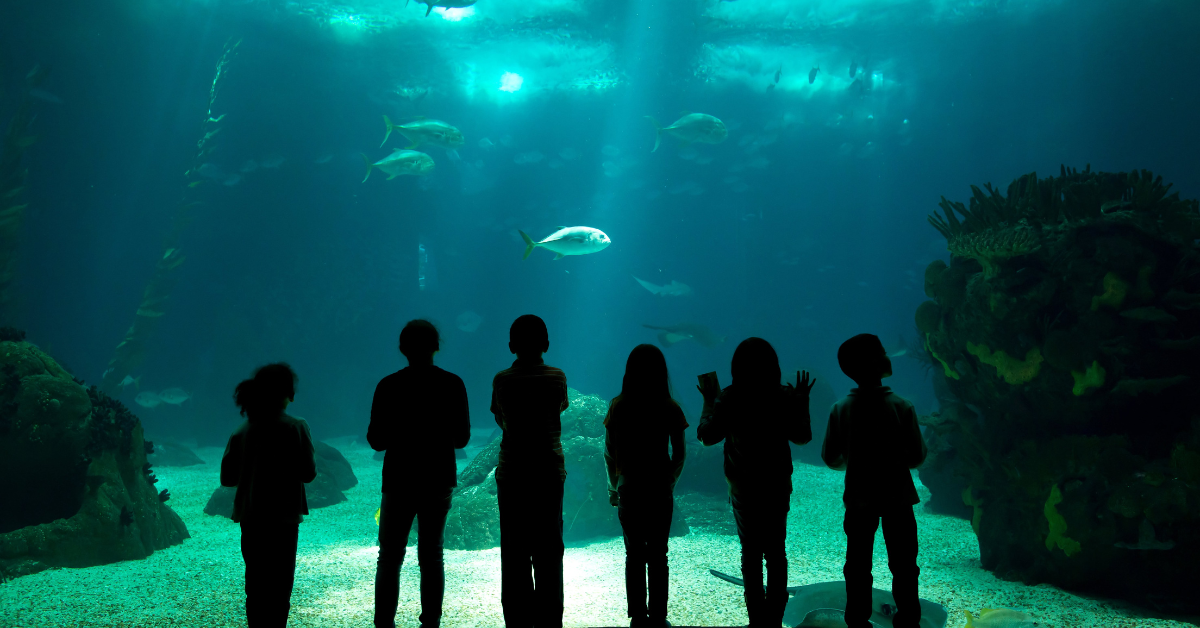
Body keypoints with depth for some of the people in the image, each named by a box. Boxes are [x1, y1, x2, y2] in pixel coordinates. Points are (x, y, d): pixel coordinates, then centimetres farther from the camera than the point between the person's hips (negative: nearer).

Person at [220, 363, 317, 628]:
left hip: (249, 519, 4)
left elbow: (227, 477, 4)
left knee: (256, 586, 18)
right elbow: (308, 473, -10)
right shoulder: (295, 428, -12)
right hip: (283, 519, -4)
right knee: (279, 588, 5)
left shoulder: (242, 431, 1)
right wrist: (311, 452, 8)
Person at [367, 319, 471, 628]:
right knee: (432, 555, 13)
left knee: (390, 557, 9)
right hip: (440, 479, 2)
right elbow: (461, 438, 1)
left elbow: (376, 441, -5)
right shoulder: (453, 385, -4)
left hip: (400, 480, -2)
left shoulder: (389, 386, -9)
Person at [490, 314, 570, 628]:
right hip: (549, 473, 1)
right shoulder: (557, 377, -5)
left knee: (514, 555, 7)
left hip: (511, 475, 0)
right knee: (549, 552, 9)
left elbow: (501, 420, 6)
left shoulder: (502, 380, -5)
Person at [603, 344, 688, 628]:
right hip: (659, 490, -1)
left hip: (629, 489, 1)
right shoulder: (670, 409, -9)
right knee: (658, 556, 11)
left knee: (634, 556, 12)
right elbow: (680, 455, -4)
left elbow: (609, 453, -2)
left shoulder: (618, 407, -7)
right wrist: (670, 482, 11)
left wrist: (614, 486, 10)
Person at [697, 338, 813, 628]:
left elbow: (707, 435, -6)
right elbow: (802, 436, 0)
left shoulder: (729, 398, -14)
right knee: (776, 552, 13)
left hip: (743, 487, -1)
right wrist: (802, 402, 11)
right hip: (778, 486, 1)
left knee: (750, 552, 11)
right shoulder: (785, 396, -10)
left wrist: (709, 401, 5)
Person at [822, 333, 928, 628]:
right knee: (903, 565, 14)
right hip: (898, 496, -1)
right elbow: (917, 457, -9)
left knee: (858, 565, 13)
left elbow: (830, 458, -4)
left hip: (859, 498, 1)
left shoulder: (841, 409, -11)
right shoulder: (901, 406, -15)